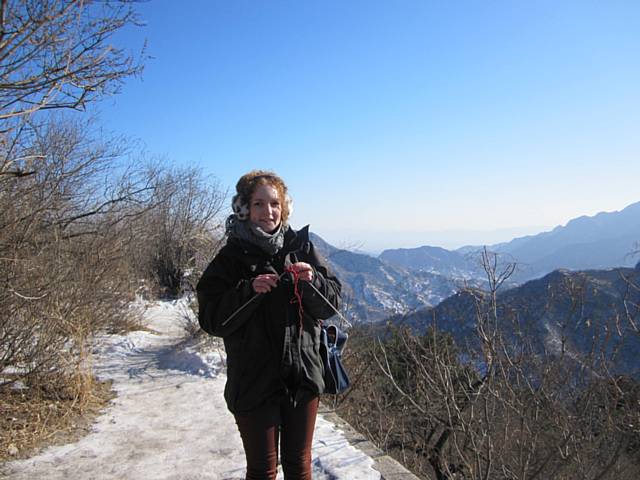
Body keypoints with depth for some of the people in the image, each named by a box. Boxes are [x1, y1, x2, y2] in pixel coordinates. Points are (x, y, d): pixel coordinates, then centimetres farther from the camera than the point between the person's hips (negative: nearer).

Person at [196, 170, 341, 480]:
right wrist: (249, 291, -24)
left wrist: (311, 281, -18)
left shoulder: (301, 247, 1)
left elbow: (331, 301, 2)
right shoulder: (231, 257, -6)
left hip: (303, 375, 3)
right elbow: (211, 320, -10)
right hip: (255, 382, -2)